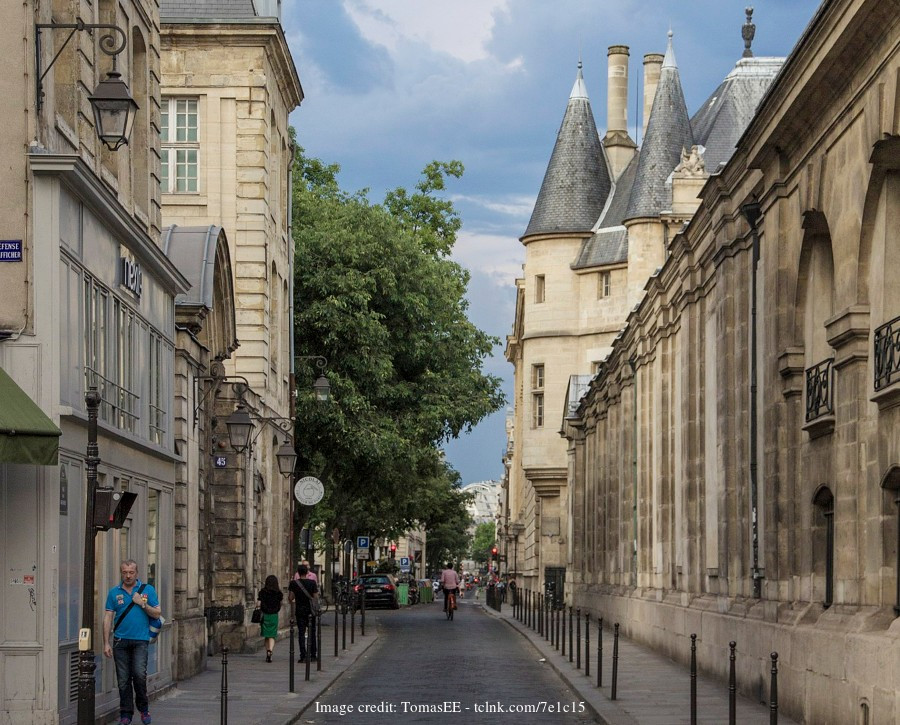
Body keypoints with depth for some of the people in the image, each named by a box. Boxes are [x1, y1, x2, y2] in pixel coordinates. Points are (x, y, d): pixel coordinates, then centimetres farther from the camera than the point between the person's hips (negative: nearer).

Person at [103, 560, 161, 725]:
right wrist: (106, 643, 2)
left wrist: (142, 604, -10)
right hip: (121, 641, 2)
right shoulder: (114, 592, 8)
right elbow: (108, 618, 8)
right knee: (123, 679, 2)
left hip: (141, 640, -2)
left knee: (139, 674, -16)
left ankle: (143, 708, 5)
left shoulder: (148, 590, 6)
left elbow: (157, 614, 6)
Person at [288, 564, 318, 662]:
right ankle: (313, 654, 14)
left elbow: (291, 598, -4)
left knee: (301, 633, 1)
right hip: (310, 610, 0)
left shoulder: (294, 583, -5)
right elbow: (315, 597, -5)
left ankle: (303, 656, -7)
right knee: (312, 632, 12)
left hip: (299, 610, 0)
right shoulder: (312, 583, -6)